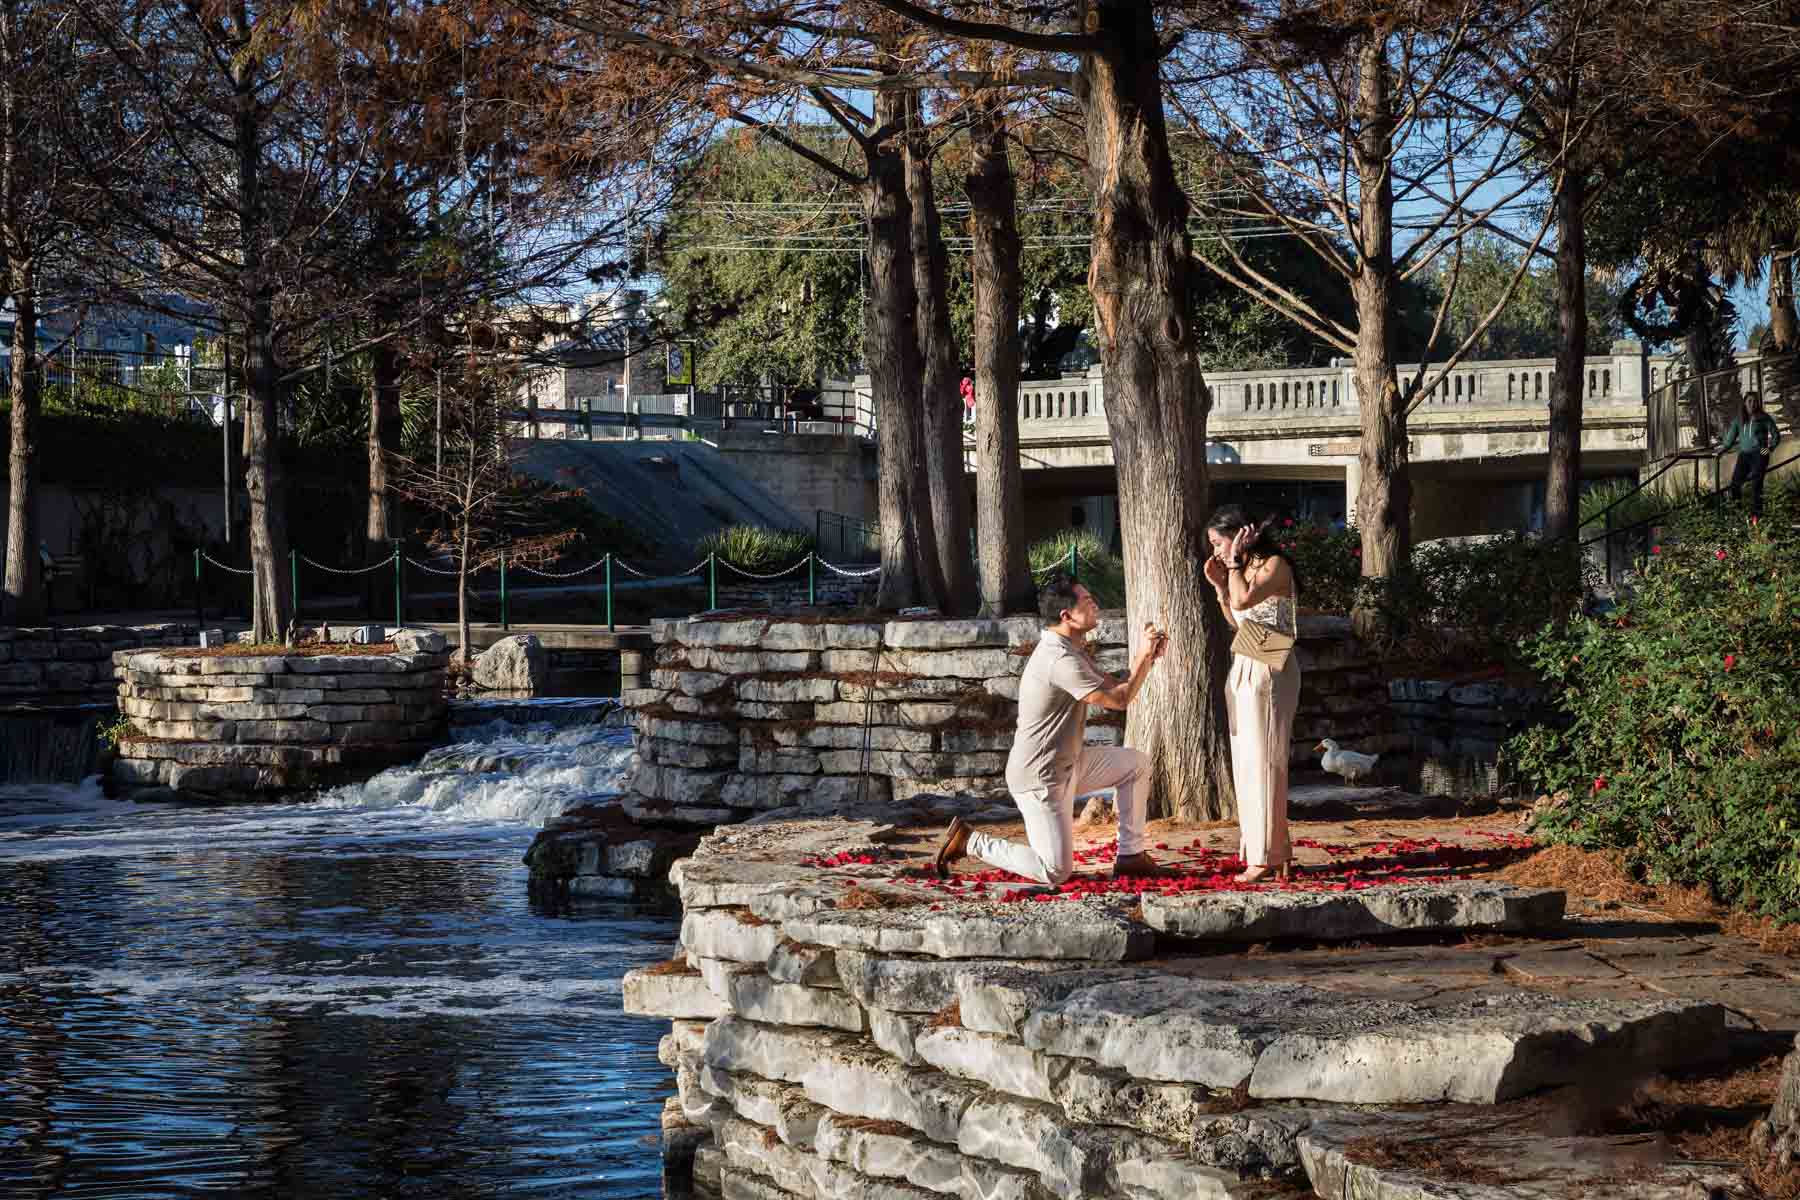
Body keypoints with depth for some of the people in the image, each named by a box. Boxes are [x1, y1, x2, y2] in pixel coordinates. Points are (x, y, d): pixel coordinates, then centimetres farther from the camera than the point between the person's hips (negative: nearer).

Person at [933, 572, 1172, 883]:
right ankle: (969, 841, 3)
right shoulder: (1061, 660, -25)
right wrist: (1145, 657, -11)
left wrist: (1147, 657, -2)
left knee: (1135, 764, 15)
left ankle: (1130, 855, 20)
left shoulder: (1072, 648, 8)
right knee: (1056, 872, -8)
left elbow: (1114, 685, 12)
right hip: (1041, 778, -10)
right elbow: (1118, 700, -21)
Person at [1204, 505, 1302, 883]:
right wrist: (1219, 585, 10)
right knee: (1247, 763, 10)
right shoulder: (1245, 570, 15)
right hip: (1243, 671, 9)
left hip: (1268, 673, -9)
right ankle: (1272, 849, 16)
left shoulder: (1275, 566, -11)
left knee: (1262, 762, -7)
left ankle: (1267, 855, -4)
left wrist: (1235, 563, -13)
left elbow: (1243, 601, -26)